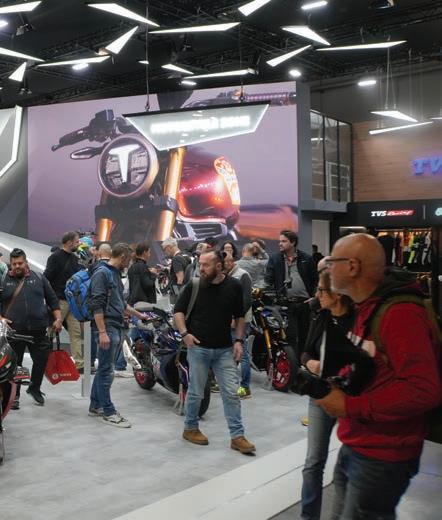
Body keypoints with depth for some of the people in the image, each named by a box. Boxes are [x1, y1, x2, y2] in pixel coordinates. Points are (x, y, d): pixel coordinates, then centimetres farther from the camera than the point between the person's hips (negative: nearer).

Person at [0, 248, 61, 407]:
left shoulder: (39, 279, 8)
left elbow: (52, 300, 11)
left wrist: (57, 318, 2)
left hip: (38, 331, 1)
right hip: (13, 332, -1)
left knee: (41, 361, 7)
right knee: (14, 364, 5)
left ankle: (34, 388, 30)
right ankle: (14, 395, 20)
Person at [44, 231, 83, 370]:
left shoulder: (75, 258, 16)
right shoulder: (55, 257, -7)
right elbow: (47, 278, -12)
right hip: (59, 301, -7)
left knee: (76, 333, 4)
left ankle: (79, 364, 6)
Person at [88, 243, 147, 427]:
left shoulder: (115, 274, 19)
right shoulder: (101, 273, -11)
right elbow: (97, 305, -18)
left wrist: (138, 314, 36)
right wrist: (102, 332, -22)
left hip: (117, 328, 10)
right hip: (106, 328, -10)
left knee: (104, 369, 14)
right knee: (106, 371, -4)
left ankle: (95, 406, 23)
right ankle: (108, 412, 1)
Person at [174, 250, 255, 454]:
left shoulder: (233, 286, -1)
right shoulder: (193, 286, -5)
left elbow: (239, 316, 8)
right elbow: (178, 311, 2)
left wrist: (238, 340, -1)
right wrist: (184, 333, -13)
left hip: (225, 349, 1)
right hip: (198, 347, -1)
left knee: (231, 393, 0)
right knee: (196, 392, 8)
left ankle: (237, 436, 7)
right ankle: (190, 428, 28)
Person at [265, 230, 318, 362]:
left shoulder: (306, 259, 4)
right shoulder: (274, 259, 4)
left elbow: (315, 280, 7)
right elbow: (268, 281, 1)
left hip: (305, 303, 1)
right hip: (286, 304, -1)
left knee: (304, 336, 11)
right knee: (291, 336, -4)